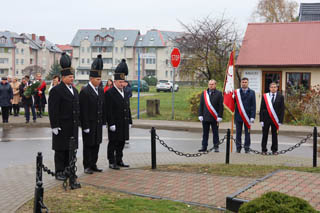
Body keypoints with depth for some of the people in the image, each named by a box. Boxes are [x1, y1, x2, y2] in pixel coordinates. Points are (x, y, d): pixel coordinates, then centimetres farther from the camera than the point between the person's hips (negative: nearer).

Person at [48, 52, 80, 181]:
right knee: (60, 150, 1)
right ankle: (59, 172, 8)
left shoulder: (74, 90, 14)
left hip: (73, 127, 7)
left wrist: (77, 123, 17)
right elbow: (53, 110, -14)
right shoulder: (56, 91, -11)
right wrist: (54, 126, -18)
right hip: (61, 127, -7)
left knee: (70, 150, 12)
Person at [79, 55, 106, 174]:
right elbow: (83, 110, -15)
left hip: (98, 124, 7)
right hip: (89, 124, -7)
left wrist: (103, 121, 11)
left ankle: (93, 164, 21)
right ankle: (87, 166, 9)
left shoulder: (101, 91, 10)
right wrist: (85, 126, -17)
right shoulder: (85, 92, -13)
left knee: (96, 144, 11)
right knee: (88, 145, 1)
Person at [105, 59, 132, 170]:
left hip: (124, 124, 7)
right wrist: (111, 123, -18)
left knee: (121, 142, 12)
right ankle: (112, 162, 5)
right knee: (113, 143, -1)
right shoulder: (109, 93, -10)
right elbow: (108, 110, -14)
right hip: (115, 124, -7)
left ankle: (119, 160, 21)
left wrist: (129, 121, 14)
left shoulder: (125, 93, 14)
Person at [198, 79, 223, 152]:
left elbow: (221, 106, -4)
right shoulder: (204, 93, 10)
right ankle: (204, 147, 14)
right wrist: (200, 115, 4)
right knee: (205, 133, 8)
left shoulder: (219, 94, -1)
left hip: (214, 118, -3)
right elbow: (201, 105, 11)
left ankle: (216, 147, 11)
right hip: (205, 117, 3)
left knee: (215, 133, 4)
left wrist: (219, 116, -9)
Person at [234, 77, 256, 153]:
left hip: (247, 116, 0)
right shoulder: (236, 92, 4)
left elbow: (253, 105, 0)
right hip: (238, 115, 0)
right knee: (238, 132, 5)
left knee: (247, 132, 5)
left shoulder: (251, 92, 4)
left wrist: (252, 116, -7)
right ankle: (238, 147, 13)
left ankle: (247, 148, 12)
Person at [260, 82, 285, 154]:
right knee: (265, 135, 3)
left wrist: (280, 120, -6)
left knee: (274, 135, 6)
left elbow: (282, 109, 1)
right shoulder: (264, 96, 4)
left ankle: (274, 150, 15)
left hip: (275, 119, 0)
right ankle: (264, 150, 12)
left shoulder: (280, 97, 3)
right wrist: (261, 120, -4)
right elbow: (261, 109, 3)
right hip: (266, 118, 0)